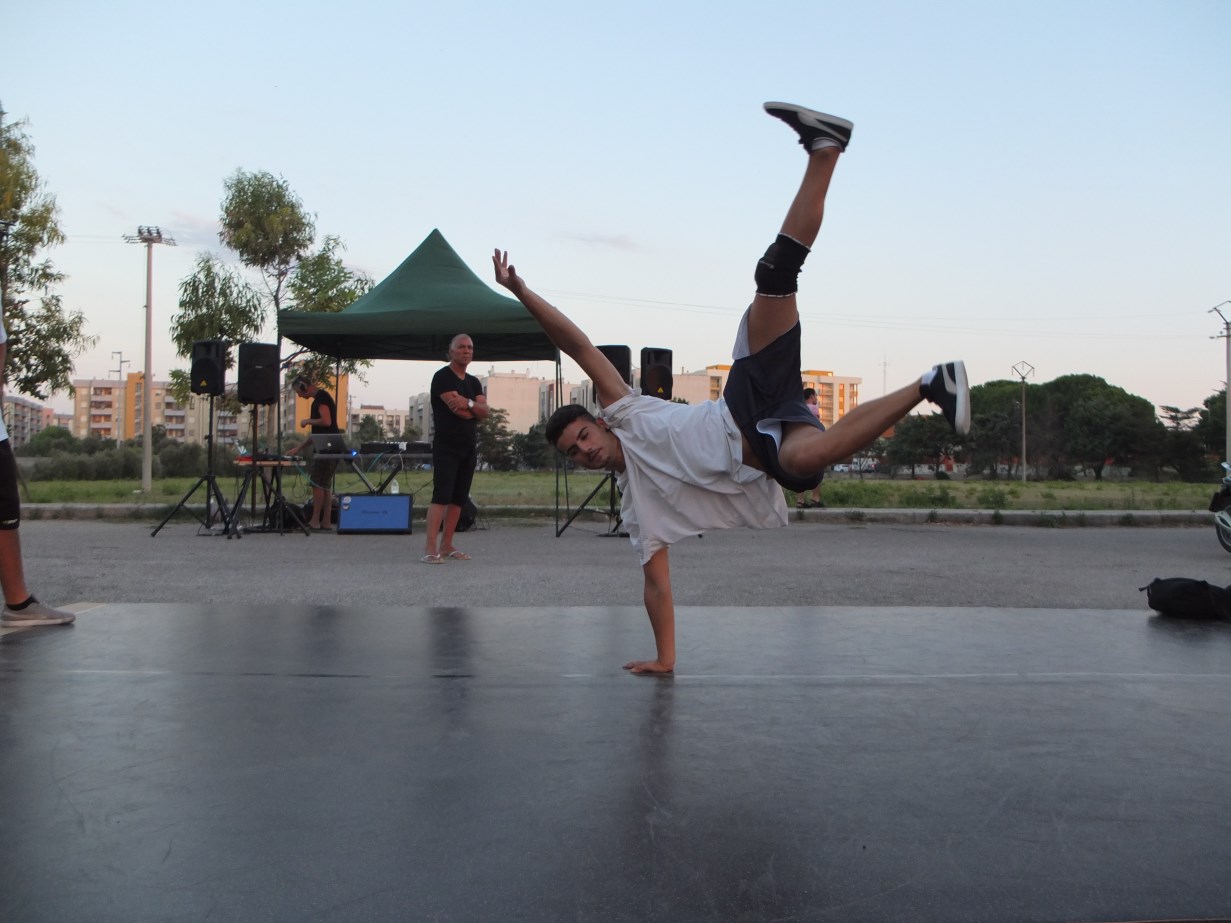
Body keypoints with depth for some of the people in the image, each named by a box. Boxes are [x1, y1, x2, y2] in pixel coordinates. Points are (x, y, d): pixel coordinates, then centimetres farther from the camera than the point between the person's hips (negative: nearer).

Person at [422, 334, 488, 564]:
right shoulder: (443, 377, -5)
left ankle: (446, 546, 10)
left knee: (458, 499, 5)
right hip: (446, 446, -7)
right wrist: (474, 410, 2)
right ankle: (430, 549, -18)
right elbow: (458, 410, -16)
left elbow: (484, 412, 2)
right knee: (441, 496, -14)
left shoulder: (474, 382, 17)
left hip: (469, 447, 7)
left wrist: (468, 403, -17)